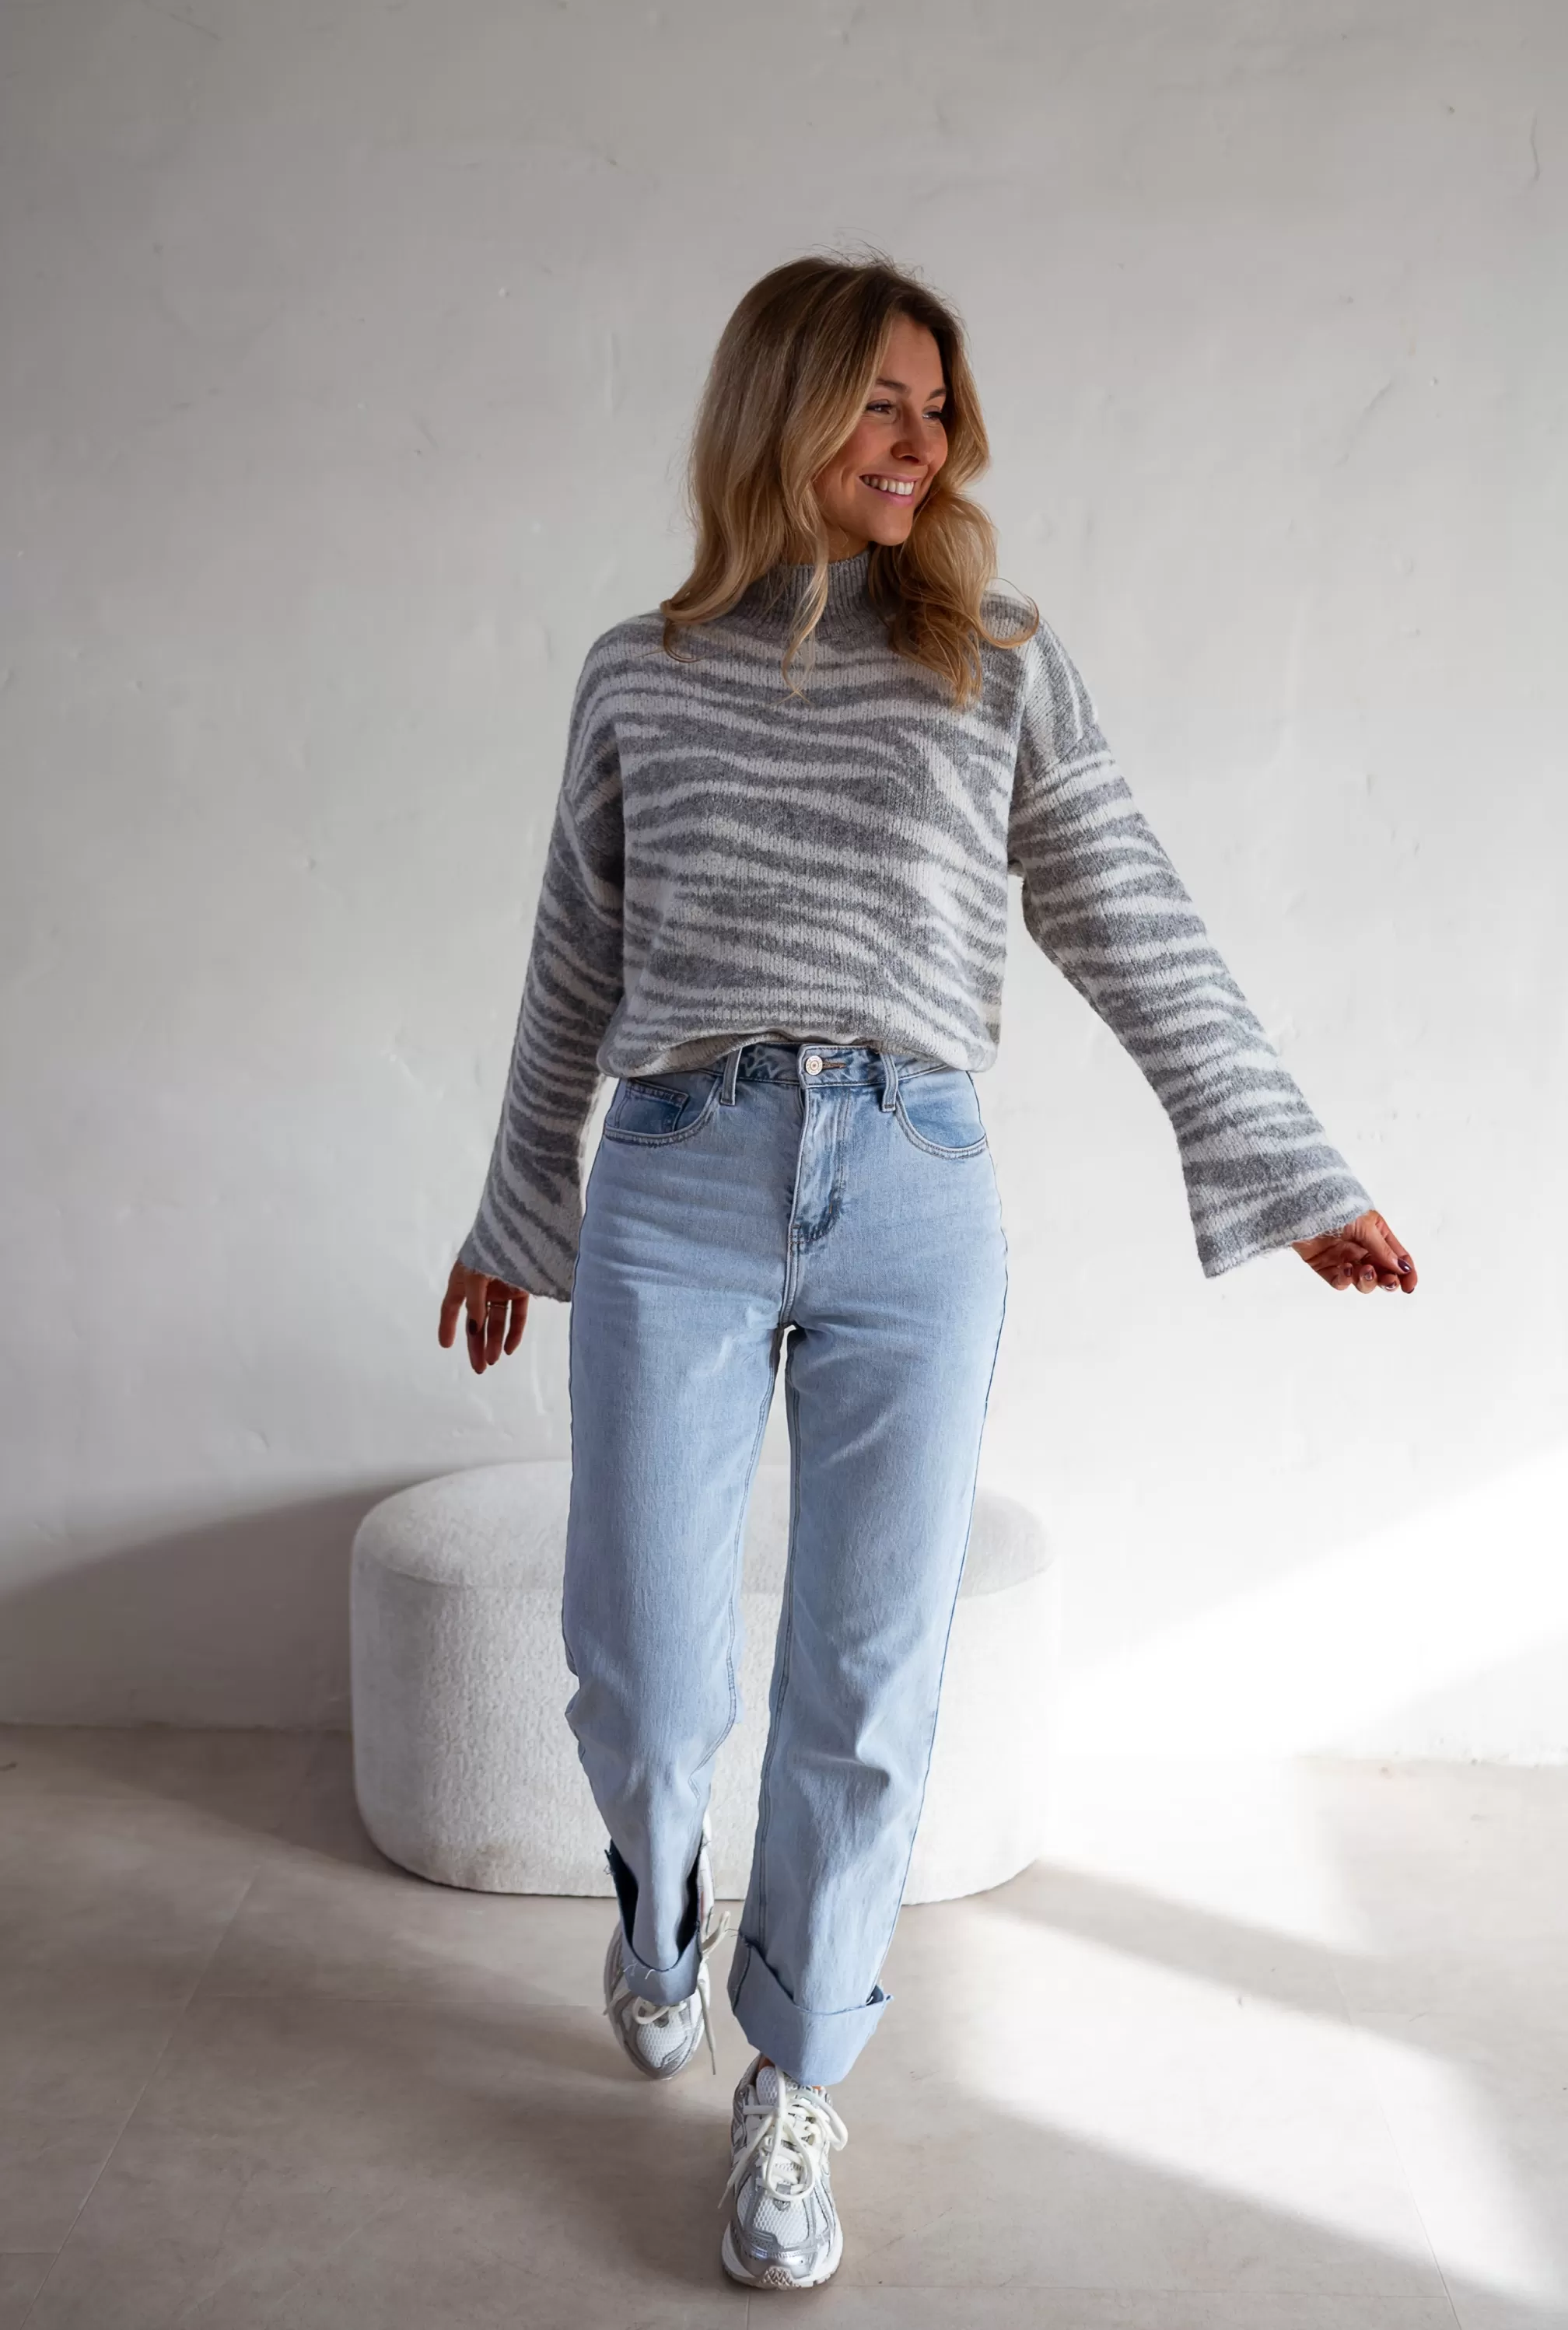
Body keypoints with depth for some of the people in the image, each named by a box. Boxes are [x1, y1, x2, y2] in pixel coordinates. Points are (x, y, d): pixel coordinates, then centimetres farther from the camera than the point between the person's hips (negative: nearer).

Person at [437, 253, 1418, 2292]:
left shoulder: (1003, 666, 9)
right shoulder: (638, 677, 11)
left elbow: (1139, 937, 9)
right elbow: (576, 971, 17)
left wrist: (1288, 1173, 7)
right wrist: (518, 1217, 22)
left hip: (914, 1203, 0)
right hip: (674, 1195, 0)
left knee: (866, 1695, 3)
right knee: (643, 1681, 0)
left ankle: (796, 2087, 25)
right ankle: (661, 1912, 37)